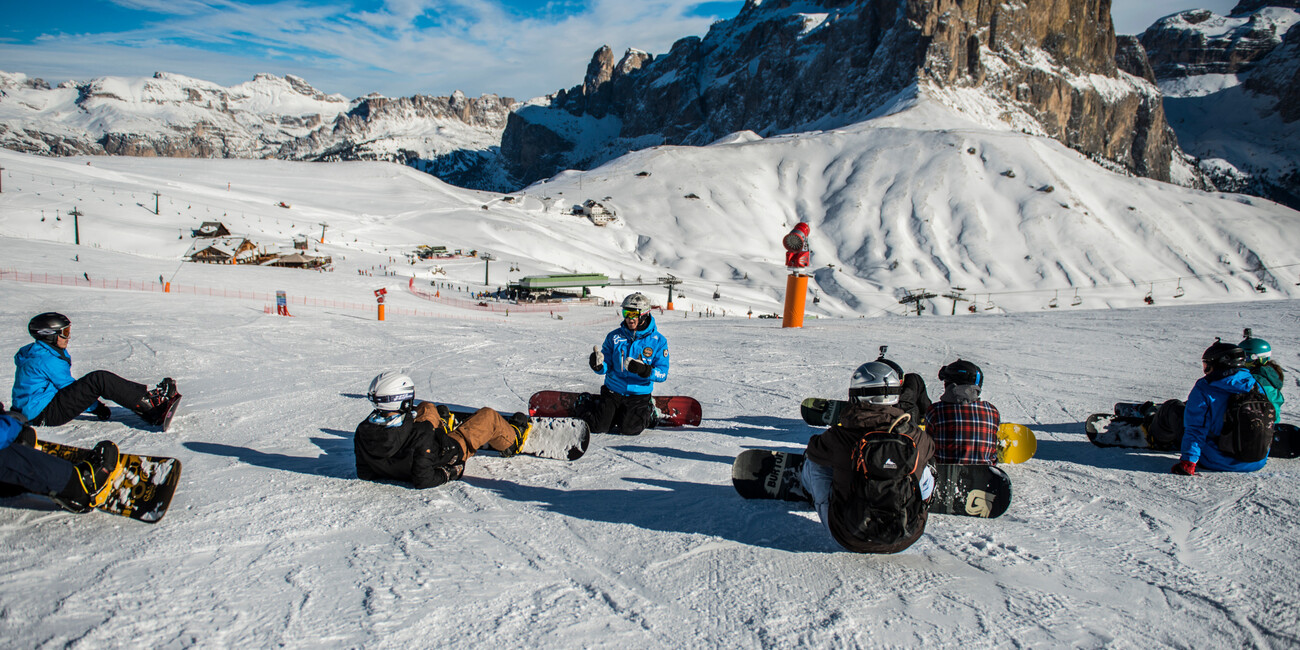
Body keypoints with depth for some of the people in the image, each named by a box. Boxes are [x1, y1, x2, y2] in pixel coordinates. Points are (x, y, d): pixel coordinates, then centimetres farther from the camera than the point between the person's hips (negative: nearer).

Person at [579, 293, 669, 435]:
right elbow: (606, 367, 1)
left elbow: (663, 374, -9)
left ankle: (647, 411, 16)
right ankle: (585, 403, 25)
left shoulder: (658, 341, -6)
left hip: (639, 395, -1)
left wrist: (643, 370, -29)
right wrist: (598, 366, -24)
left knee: (629, 429, -17)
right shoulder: (614, 337, -1)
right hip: (613, 391, 1)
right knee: (598, 427, -9)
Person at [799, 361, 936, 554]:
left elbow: (814, 451, 8)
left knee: (813, 463, 17)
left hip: (850, 539, -1)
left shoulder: (839, 438, -16)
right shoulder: (917, 438, -10)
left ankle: (805, 486, 55)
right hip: (906, 539, 2)